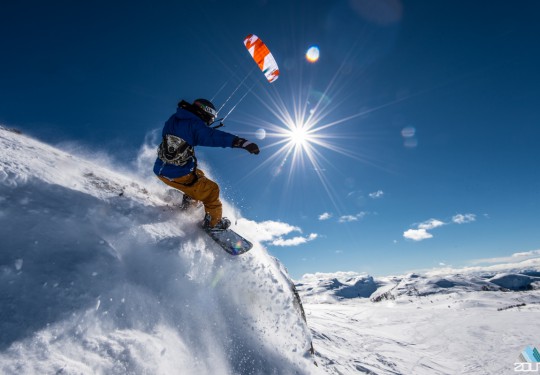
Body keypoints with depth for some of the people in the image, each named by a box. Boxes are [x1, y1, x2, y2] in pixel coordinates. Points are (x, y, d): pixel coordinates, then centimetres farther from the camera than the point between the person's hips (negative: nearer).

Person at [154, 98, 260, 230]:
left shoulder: (173, 119, 9)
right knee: (211, 190, 7)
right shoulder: (194, 124, -13)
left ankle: (188, 201, 39)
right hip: (178, 175, -8)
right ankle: (213, 222, 18)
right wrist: (243, 143, -36)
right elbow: (215, 136, -27)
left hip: (160, 170, 8)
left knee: (198, 175, 31)